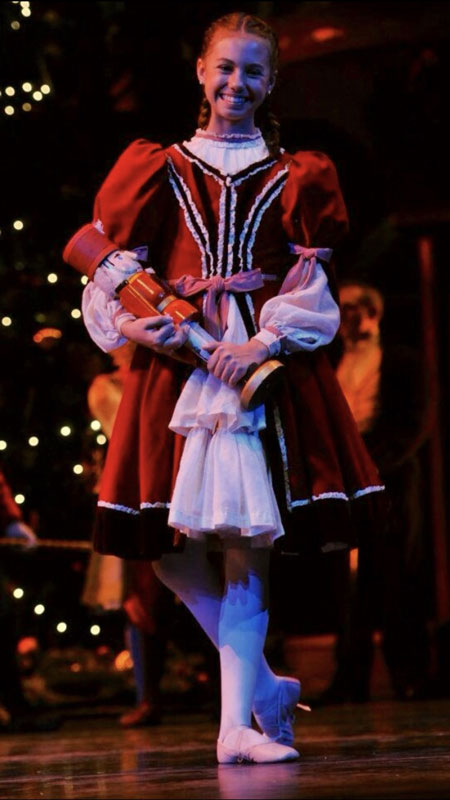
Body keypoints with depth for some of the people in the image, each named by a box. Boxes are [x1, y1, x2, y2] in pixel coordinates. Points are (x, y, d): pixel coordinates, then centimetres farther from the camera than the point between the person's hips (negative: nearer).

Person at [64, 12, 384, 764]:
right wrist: (132, 325, -9)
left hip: (266, 362, -1)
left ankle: (237, 723, -1)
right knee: (169, 547, -5)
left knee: (247, 544, -6)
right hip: (174, 360, 1)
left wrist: (263, 342, -13)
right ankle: (263, 685, 15)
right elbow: (112, 269, 10)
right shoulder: (161, 170, 12)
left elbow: (310, 287, 4)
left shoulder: (293, 179, 11)